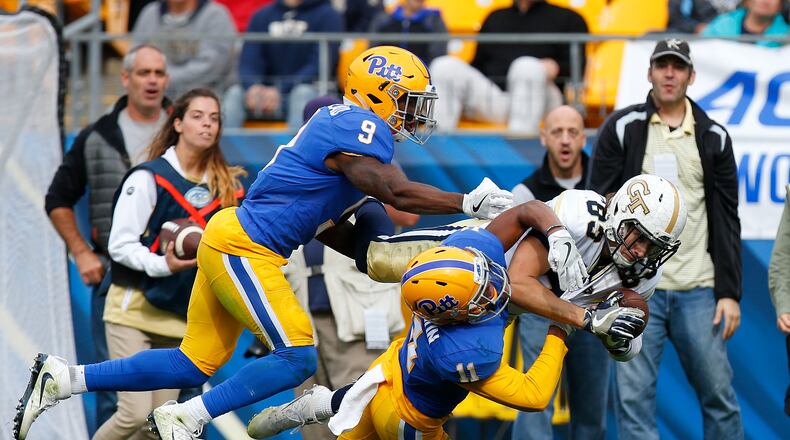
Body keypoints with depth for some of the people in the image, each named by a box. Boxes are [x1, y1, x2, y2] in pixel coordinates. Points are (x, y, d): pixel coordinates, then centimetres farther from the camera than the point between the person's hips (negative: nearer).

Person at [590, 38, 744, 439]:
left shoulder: (713, 137, 8)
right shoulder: (621, 129, 2)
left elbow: (728, 220, 9)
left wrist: (729, 292, 2)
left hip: (698, 291, 2)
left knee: (719, 395, 3)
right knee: (634, 398, -4)